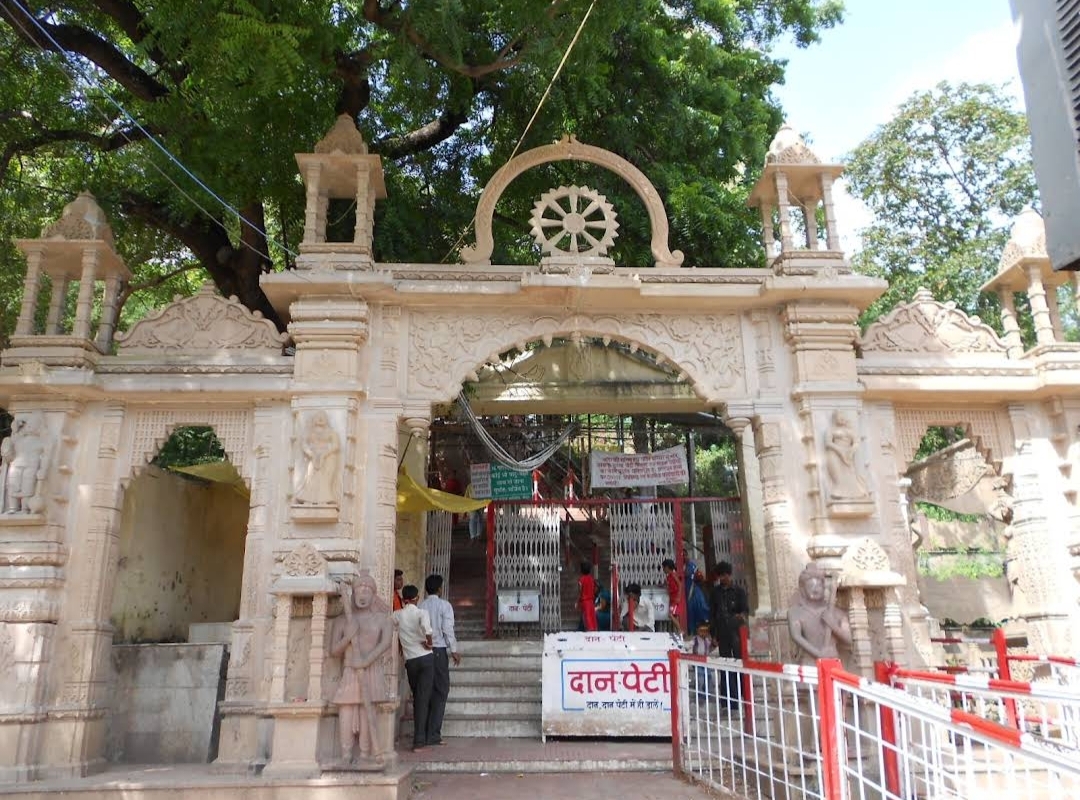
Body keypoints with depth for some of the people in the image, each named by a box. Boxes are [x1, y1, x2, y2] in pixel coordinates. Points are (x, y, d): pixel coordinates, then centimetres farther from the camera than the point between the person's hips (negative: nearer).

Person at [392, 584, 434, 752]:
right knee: (424, 699, -2)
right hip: (426, 658, -3)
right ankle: (419, 741, -7)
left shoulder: (398, 615, 3)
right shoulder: (421, 612, -7)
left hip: (410, 661, 3)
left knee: (417, 698, 18)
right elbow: (427, 629, -25)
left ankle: (420, 737, 25)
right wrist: (429, 642, -10)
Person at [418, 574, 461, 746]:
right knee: (441, 691, 3)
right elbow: (448, 629, -8)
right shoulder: (444, 605, -5)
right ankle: (433, 735, 0)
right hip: (439, 650, -4)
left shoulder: (420, 606, 5)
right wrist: (454, 651, 0)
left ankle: (423, 733, 14)